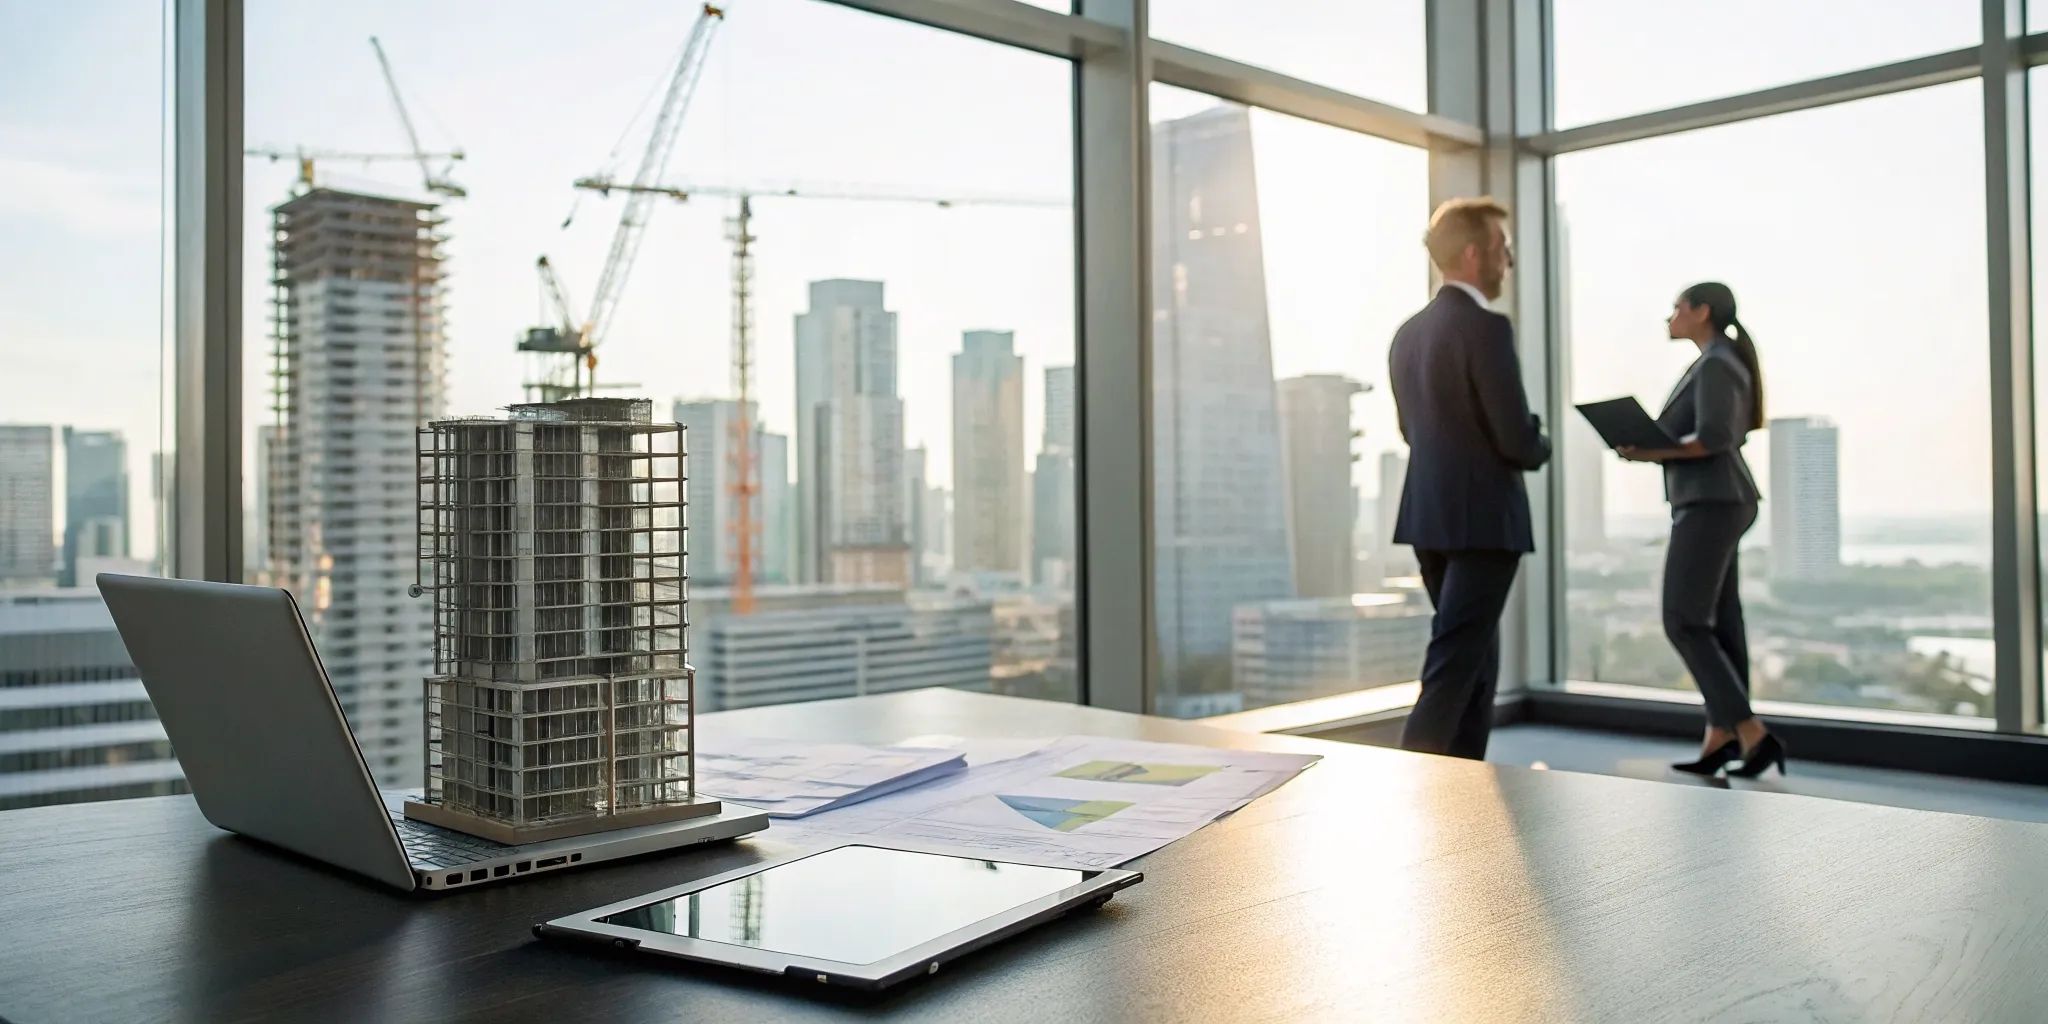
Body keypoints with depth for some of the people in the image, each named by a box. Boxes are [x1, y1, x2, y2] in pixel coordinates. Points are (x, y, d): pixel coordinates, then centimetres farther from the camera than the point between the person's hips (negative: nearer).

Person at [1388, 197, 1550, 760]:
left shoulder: (1408, 332, 9)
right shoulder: (1486, 328, -16)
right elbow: (1519, 441, -17)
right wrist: (1541, 445, 5)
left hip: (1428, 516, 8)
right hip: (1482, 519, -8)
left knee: (1476, 663, 18)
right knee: (1453, 668, -6)